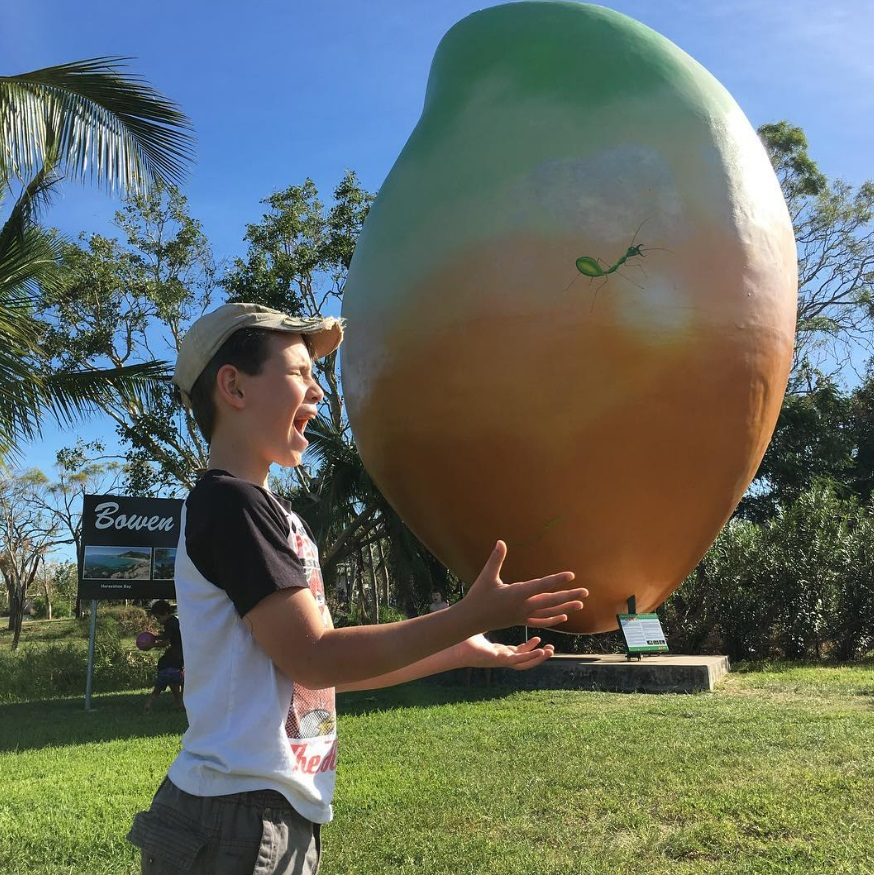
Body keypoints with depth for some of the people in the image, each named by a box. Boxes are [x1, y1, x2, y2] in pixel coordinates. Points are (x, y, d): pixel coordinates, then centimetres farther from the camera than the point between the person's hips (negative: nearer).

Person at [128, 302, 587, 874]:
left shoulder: (265, 509, 13)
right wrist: (470, 617, -19)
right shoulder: (229, 502, -16)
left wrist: (461, 652, 13)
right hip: (237, 819, -9)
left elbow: (318, 670, 12)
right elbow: (313, 658, -20)